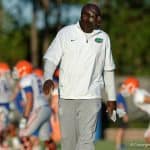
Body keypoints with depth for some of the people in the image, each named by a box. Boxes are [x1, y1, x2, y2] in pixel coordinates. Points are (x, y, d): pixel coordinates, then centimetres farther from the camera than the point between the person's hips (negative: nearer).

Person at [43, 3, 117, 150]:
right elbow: (51, 58, -3)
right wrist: (48, 78, -22)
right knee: (67, 137, 7)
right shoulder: (65, 33, -1)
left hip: (90, 98, 0)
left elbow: (108, 70, 12)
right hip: (66, 96, 0)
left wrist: (112, 98, 13)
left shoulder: (103, 38, 6)